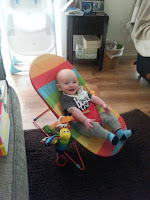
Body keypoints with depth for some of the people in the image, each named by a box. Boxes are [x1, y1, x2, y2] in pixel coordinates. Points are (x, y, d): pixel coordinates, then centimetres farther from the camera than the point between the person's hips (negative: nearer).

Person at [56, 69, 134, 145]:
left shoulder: (81, 91, 8)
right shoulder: (65, 99, -16)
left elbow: (93, 98, 9)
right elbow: (74, 110, -27)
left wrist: (103, 105, -3)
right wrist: (85, 120, -36)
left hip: (96, 116, 8)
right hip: (82, 123, -8)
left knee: (109, 115, 3)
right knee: (94, 126, -36)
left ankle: (120, 132, 3)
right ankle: (109, 135, -21)